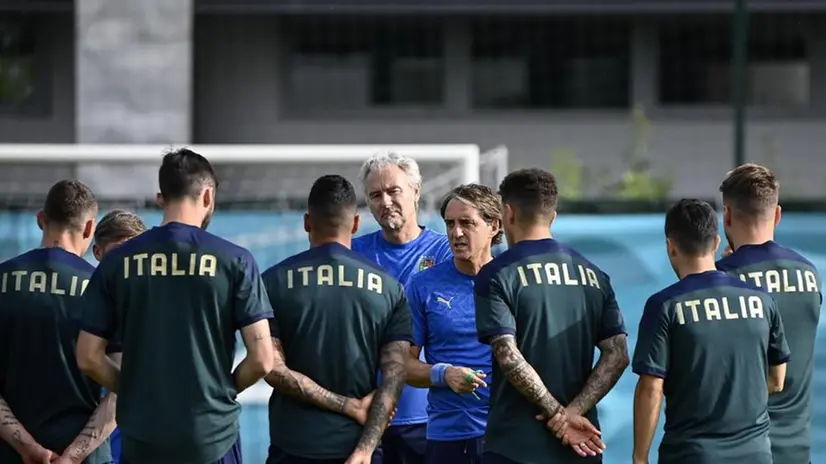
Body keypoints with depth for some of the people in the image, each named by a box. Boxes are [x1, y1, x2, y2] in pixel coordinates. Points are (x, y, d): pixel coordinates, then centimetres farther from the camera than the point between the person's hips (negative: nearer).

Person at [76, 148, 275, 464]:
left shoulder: (118, 262, 1)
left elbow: (89, 358, 0)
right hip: (212, 437, -2)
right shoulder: (234, 261, -5)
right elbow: (261, 359, -8)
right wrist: (224, 388, 9)